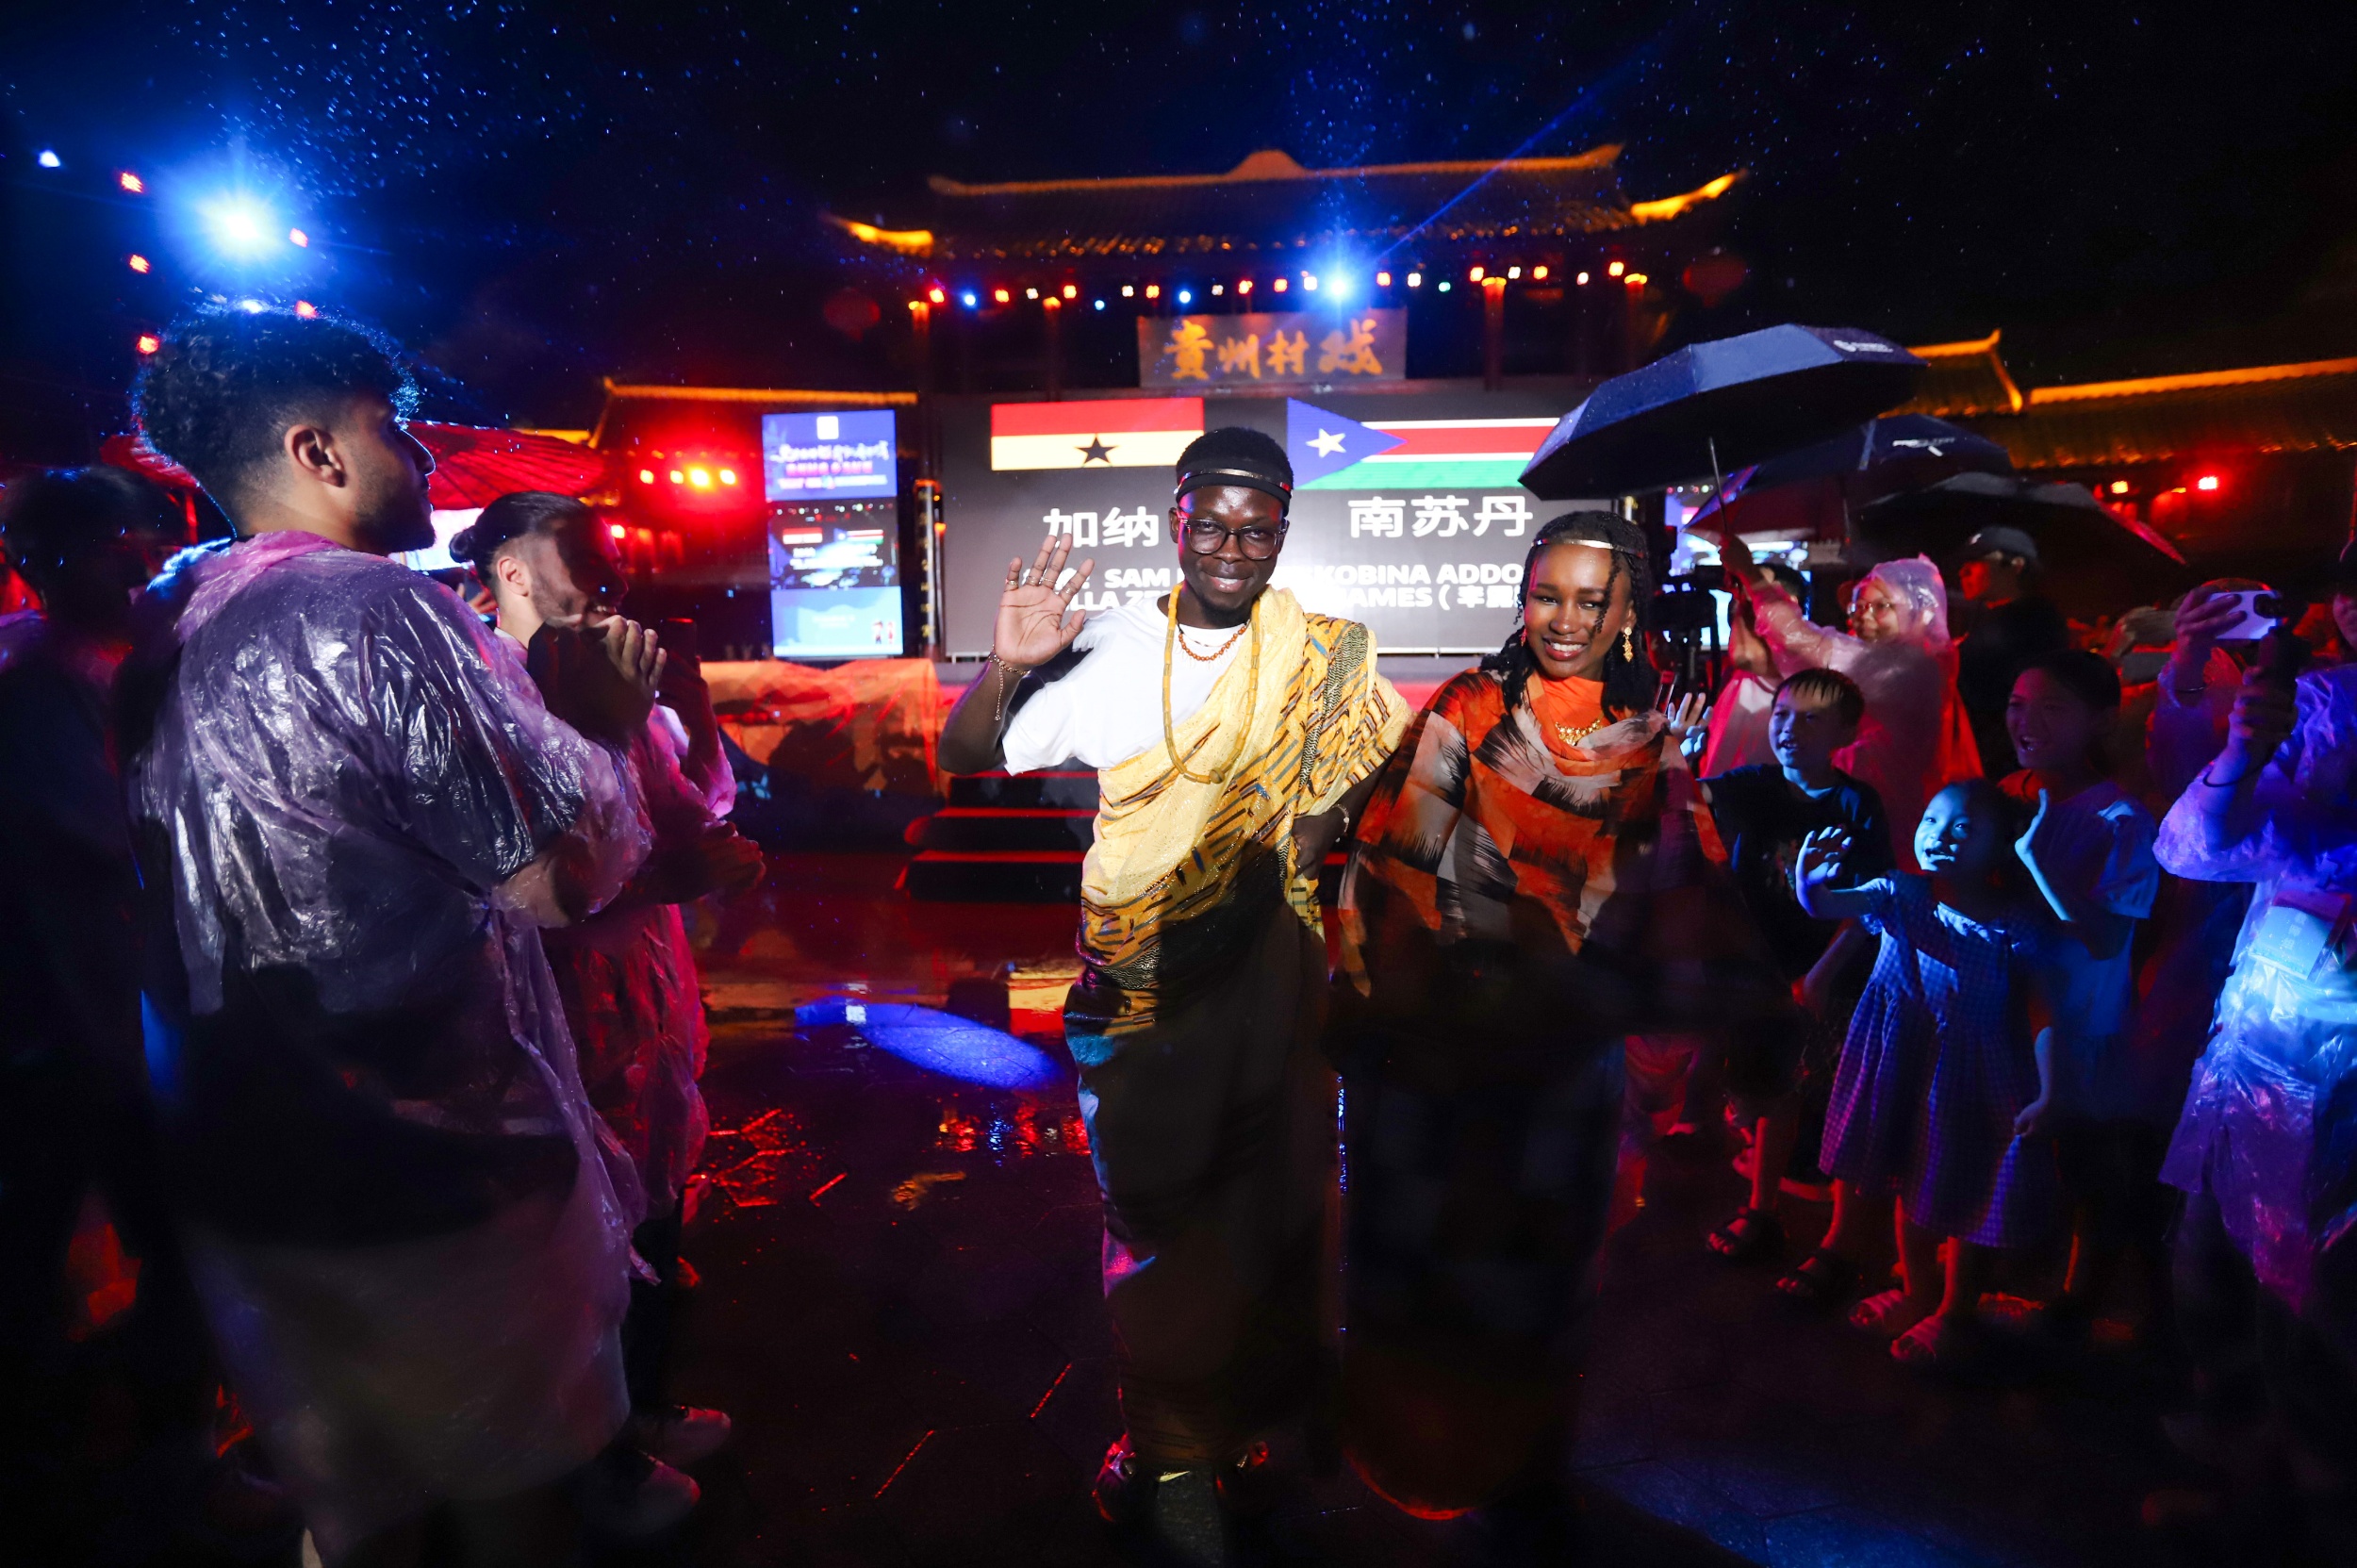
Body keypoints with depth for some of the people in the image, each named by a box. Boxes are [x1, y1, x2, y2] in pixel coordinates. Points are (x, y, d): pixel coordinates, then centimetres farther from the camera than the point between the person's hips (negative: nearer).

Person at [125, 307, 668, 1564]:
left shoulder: (166, 628, 5)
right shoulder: (379, 609, -21)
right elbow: (565, 878, -24)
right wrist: (610, 719, -7)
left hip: (240, 1177, 7)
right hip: (437, 1174, -7)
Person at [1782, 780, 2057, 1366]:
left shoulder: (2014, 926, -13)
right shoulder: (1900, 895, -8)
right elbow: (1832, 905, -25)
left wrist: (2045, 1096, -16)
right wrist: (1811, 887, -49)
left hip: (1977, 1082, -3)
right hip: (1907, 1070, 3)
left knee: (1967, 1198, 11)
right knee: (1912, 1185, 19)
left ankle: (1953, 1313, 33)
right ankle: (1917, 1291, 41)